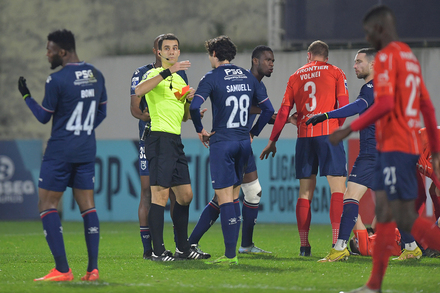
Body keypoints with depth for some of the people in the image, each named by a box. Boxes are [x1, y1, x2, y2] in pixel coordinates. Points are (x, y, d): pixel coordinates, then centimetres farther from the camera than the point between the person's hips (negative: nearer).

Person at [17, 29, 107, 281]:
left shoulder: (57, 80, -13)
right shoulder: (96, 76, 6)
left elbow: (44, 117, -3)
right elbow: (102, 112, 16)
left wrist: (26, 96, 11)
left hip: (60, 152, -6)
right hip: (87, 151, 6)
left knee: (47, 205, 0)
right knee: (87, 205, 8)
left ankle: (62, 270, -8)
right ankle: (93, 268, 2)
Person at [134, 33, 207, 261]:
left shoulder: (179, 79, 21)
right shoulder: (154, 74, -3)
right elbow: (139, 90, -28)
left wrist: (189, 99, 8)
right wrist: (167, 72, -32)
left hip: (176, 140, 9)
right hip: (160, 138, -9)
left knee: (185, 195, 10)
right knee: (160, 194, -10)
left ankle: (183, 248, 19)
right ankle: (157, 251, -9)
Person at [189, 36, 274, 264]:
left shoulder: (212, 78, -7)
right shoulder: (248, 78, 10)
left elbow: (194, 106, -19)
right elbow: (268, 109, 11)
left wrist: (200, 130, -3)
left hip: (222, 143, -6)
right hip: (244, 143, 6)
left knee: (225, 198, -5)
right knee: (234, 198, 14)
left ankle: (230, 254, -10)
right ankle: (232, 250, 15)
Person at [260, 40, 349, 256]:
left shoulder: (296, 77, 15)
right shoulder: (335, 73, 7)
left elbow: (283, 112, 12)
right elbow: (344, 106, -3)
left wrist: (272, 141, 18)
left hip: (304, 135, 3)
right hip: (328, 131, -3)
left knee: (305, 192, 9)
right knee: (338, 188, -5)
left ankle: (304, 246, 7)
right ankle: (338, 243, -17)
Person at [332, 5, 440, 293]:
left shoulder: (386, 57, -12)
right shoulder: (410, 57, 17)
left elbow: (385, 104, -24)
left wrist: (350, 129, -19)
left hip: (395, 147, -9)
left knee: (406, 220, -11)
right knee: (383, 212, 9)